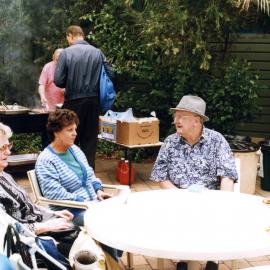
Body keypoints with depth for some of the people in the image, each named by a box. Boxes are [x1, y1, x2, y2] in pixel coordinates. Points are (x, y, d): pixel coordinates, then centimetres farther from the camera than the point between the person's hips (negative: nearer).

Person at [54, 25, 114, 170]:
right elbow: (110, 75, 1)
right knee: (90, 140, 12)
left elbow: (58, 80, -11)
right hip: (93, 102, 3)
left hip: (73, 102, -3)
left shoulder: (66, 53, -10)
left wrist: (70, 84, 10)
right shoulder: (98, 52, -1)